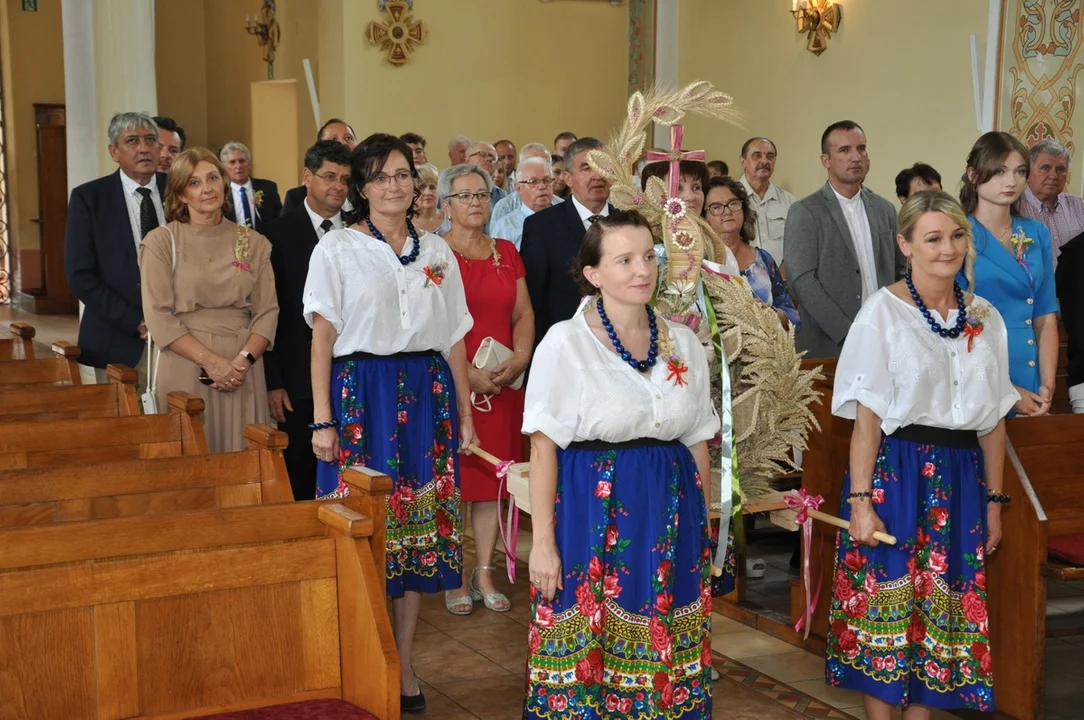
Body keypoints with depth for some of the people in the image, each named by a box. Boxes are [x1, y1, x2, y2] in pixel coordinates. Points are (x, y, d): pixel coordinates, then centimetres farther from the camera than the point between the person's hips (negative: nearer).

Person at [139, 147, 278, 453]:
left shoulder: (253, 243, 9)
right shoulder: (161, 241, 1)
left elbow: (267, 312, 4)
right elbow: (159, 316, -6)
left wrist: (243, 360, -12)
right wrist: (211, 361, -15)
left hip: (243, 369, 2)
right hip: (184, 366, -2)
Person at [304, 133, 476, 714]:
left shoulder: (436, 251, 11)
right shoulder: (337, 248, 0)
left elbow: (454, 339, 12)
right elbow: (323, 335, -4)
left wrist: (465, 415, 9)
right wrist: (322, 420, -11)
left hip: (427, 398, 4)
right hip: (361, 395, -3)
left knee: (420, 527, 5)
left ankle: (403, 666, 17)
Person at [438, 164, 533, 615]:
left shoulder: (507, 253, 13)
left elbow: (523, 315, 12)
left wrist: (519, 360, -6)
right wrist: (466, 373, -17)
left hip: (503, 384, 5)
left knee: (493, 476, 7)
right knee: (454, 479, 0)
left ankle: (485, 574, 15)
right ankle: (454, 577, 8)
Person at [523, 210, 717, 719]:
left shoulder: (683, 343, 5)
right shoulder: (565, 343, -8)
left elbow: (697, 442, 11)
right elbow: (544, 448, -9)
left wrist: (703, 525, 10)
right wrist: (543, 541, -11)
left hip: (671, 515, 4)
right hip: (594, 512, -4)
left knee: (663, 648, 11)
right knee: (586, 644, 4)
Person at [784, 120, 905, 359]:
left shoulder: (884, 209, 12)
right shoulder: (804, 213, -4)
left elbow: (898, 272, 17)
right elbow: (801, 281, -11)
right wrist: (849, 334, -16)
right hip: (829, 347, -4)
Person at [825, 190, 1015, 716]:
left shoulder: (985, 318, 8)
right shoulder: (884, 310, -6)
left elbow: (993, 418, 12)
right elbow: (867, 415, -10)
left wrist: (994, 500, 11)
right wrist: (860, 500, -14)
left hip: (960, 477, 5)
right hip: (895, 471, -4)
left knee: (942, 605, 10)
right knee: (886, 599, 3)